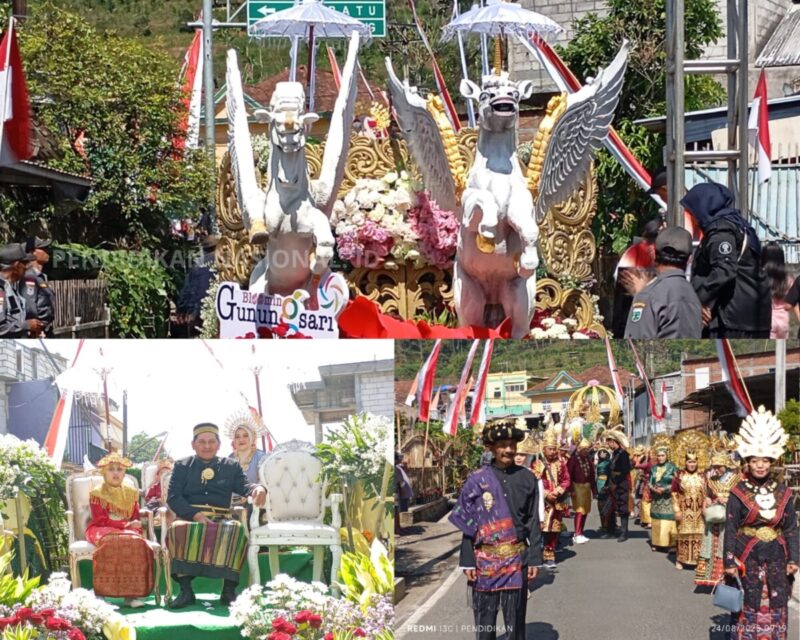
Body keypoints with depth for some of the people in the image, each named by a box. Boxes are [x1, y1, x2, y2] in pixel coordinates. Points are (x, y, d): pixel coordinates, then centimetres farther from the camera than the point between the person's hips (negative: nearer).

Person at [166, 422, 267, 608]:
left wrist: (258, 489, -23)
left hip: (222, 519, 1)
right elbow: (173, 497, 4)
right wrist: (195, 514, -14)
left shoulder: (231, 466, 20)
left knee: (237, 529, -33)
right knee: (177, 529, -35)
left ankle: (229, 590, -32)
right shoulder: (182, 466, 16)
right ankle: (185, 591, -34)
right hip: (190, 518, -1)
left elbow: (243, 486, 3)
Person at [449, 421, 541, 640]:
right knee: (484, 620, 4)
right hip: (485, 560, -1)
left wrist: (534, 558, 0)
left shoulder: (527, 479, 2)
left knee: (515, 618, 4)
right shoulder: (477, 480, -1)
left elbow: (533, 522, 4)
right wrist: (468, 561, -4)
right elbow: (467, 524, 1)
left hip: (517, 559, 1)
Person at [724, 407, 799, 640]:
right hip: (747, 558, -3)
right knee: (748, 609, 1)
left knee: (776, 609, 6)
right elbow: (730, 529, -4)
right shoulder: (738, 493, -4)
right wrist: (729, 561, -7)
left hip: (776, 559, 3)